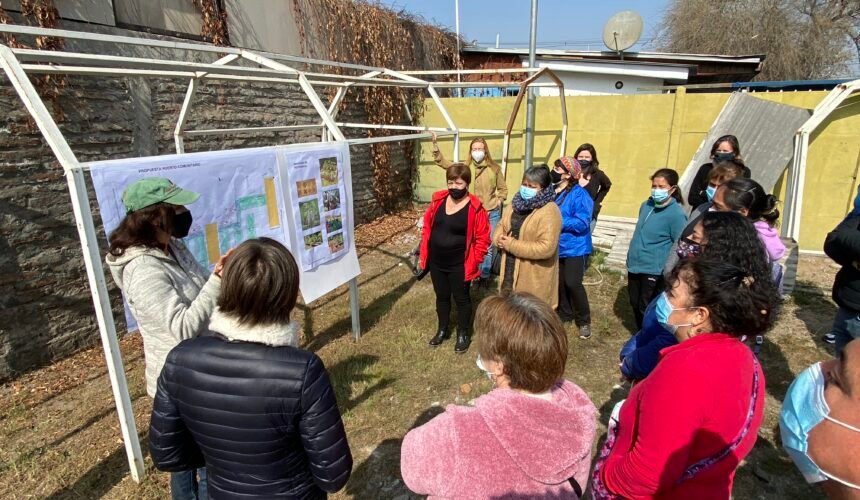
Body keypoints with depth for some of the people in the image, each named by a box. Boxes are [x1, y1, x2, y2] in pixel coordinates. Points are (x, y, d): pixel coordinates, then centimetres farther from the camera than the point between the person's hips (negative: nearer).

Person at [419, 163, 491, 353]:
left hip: (459, 265, -4)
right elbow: (427, 226, 9)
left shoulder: (475, 207, -16)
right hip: (436, 262, 5)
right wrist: (424, 252, 6)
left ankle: (463, 335, 31)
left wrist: (474, 262, -12)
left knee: (461, 299, 12)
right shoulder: (438, 200, -2)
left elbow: (483, 238, -12)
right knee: (441, 296, 20)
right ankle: (442, 330, 39)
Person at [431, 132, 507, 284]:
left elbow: (503, 189, 7)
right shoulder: (465, 167, -2)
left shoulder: (494, 168, -4)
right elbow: (442, 162, -6)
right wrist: (435, 143, -14)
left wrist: (498, 202, -8)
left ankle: (485, 274, 26)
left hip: (492, 213, -1)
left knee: (489, 245, 8)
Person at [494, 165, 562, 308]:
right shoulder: (517, 203, 6)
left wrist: (511, 245, -21)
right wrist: (499, 239, -9)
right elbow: (501, 225, 15)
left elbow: (546, 248, -26)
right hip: (510, 272, 7)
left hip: (534, 279, -7)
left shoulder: (549, 212, -18)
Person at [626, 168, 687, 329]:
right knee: (635, 304, 20)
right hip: (635, 265, 7)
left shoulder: (676, 214, -18)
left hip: (654, 270, -7)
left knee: (646, 309, 4)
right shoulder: (646, 205, 4)